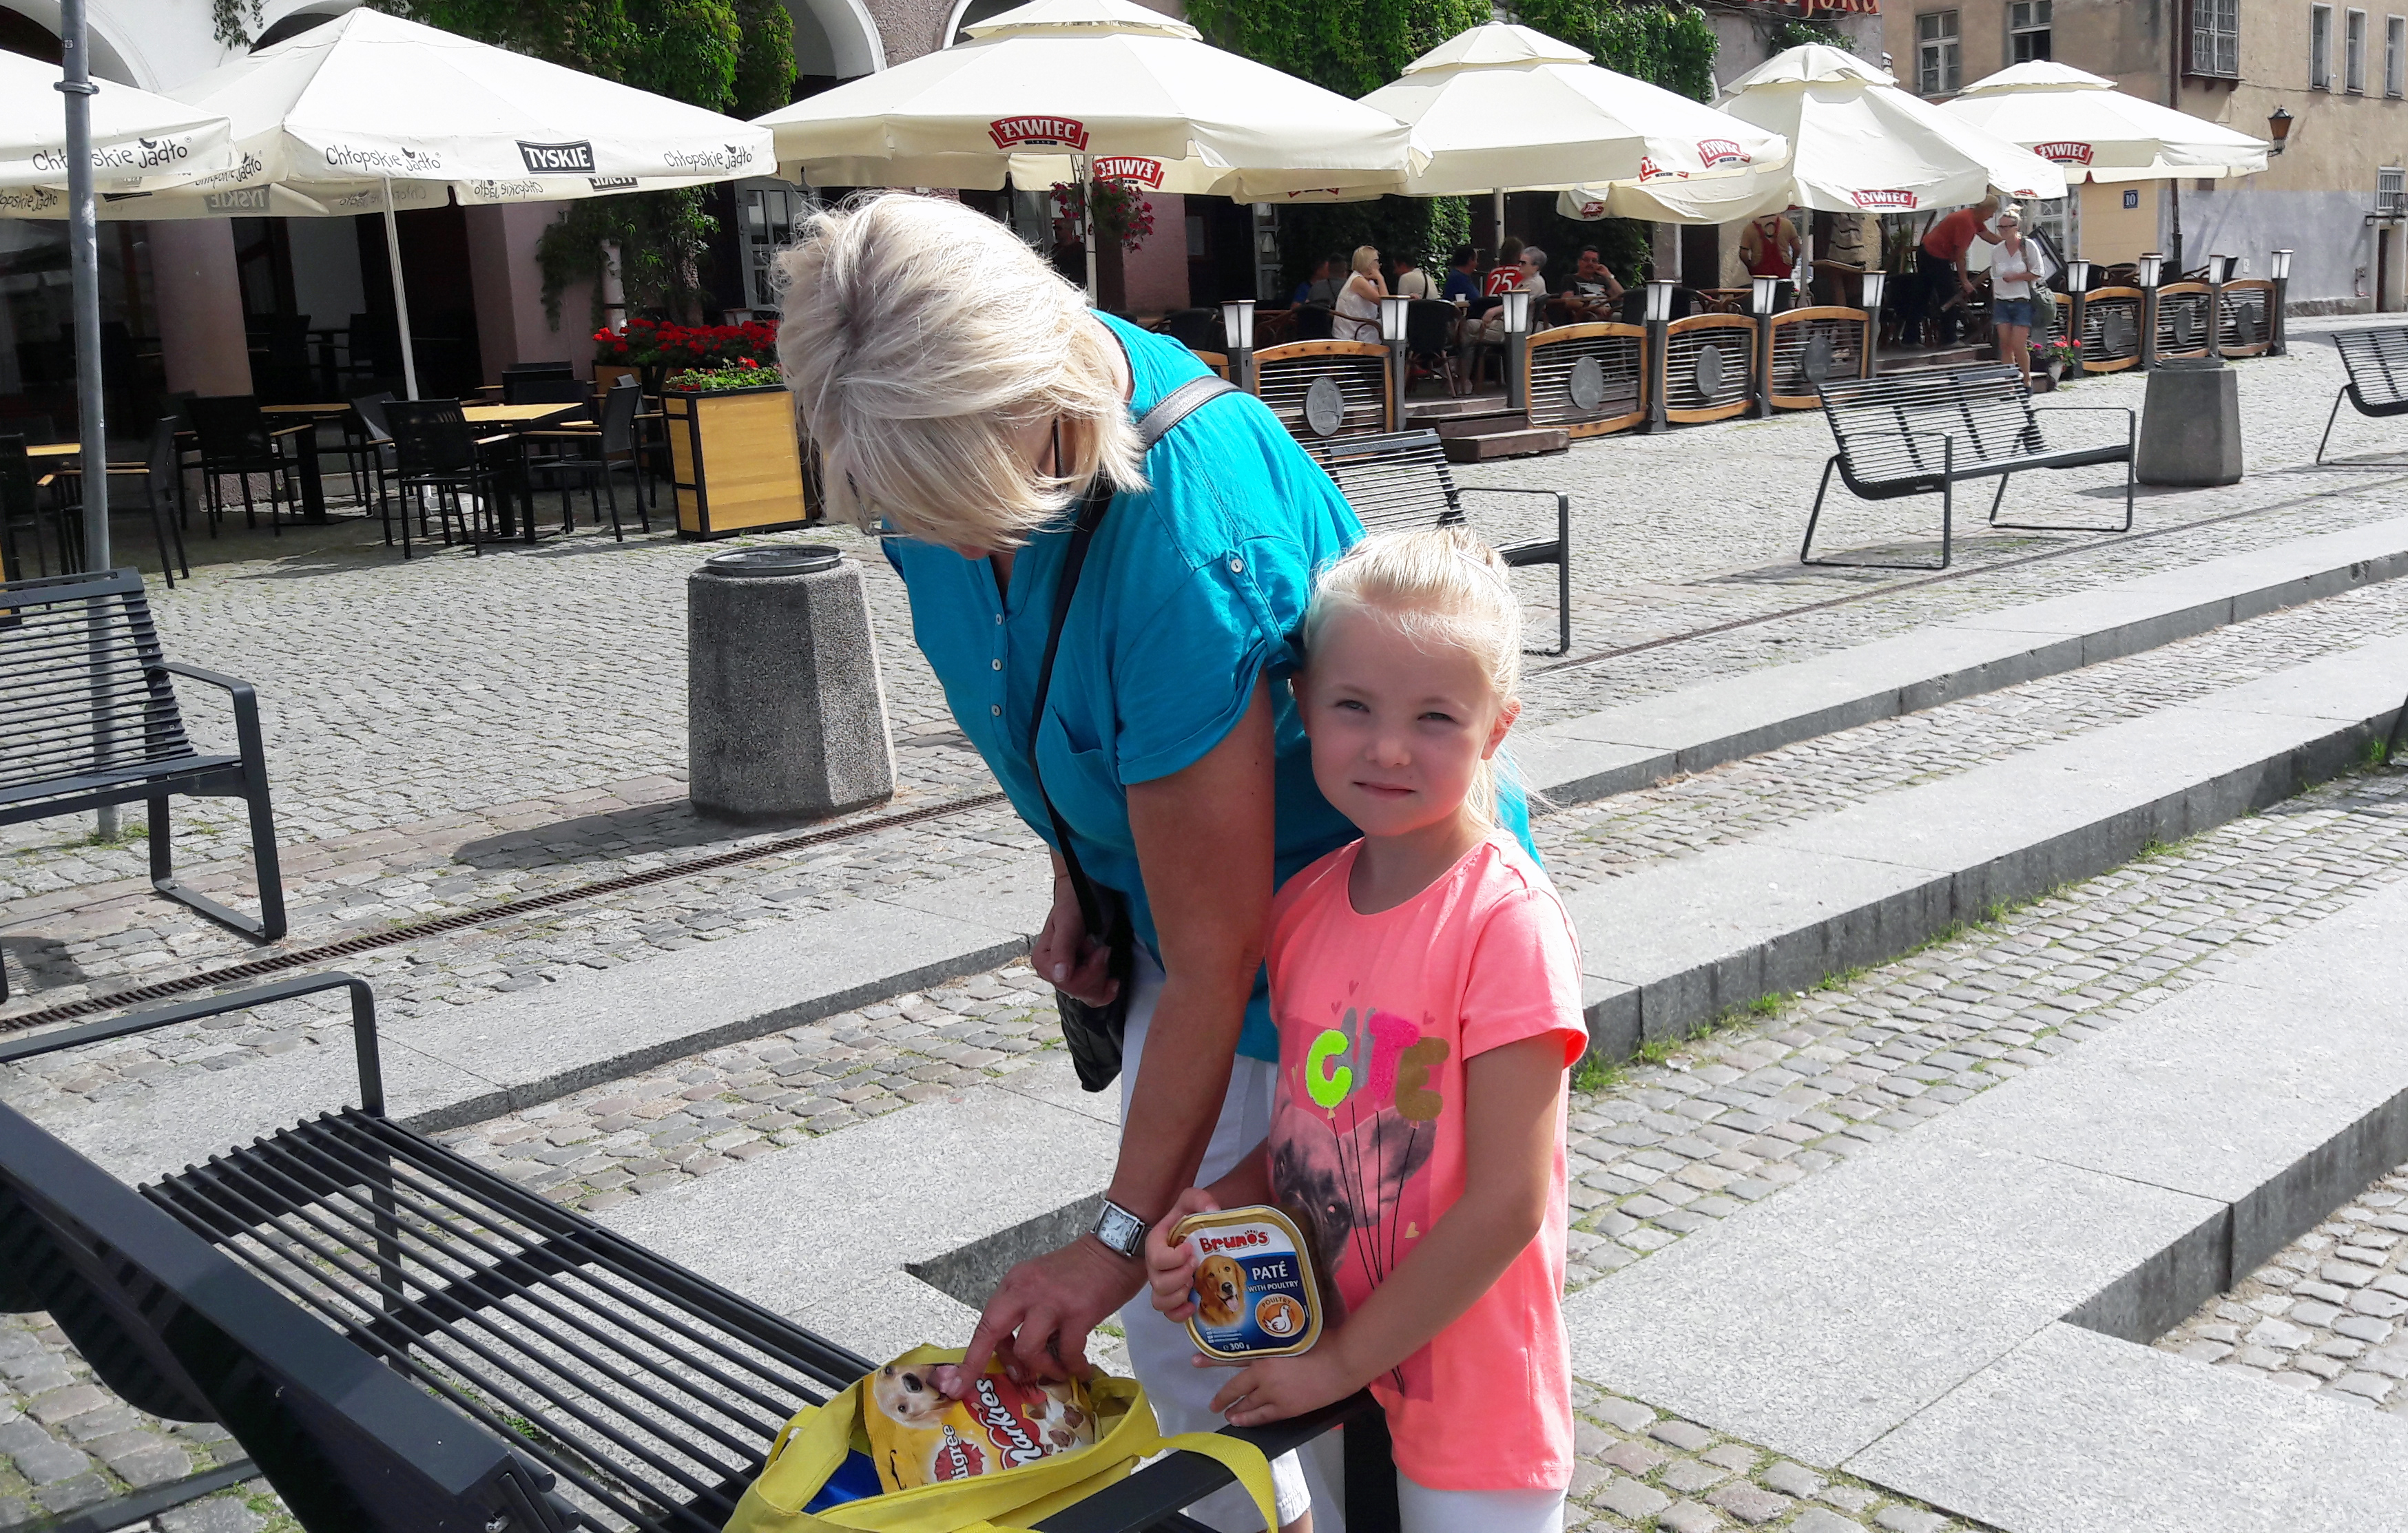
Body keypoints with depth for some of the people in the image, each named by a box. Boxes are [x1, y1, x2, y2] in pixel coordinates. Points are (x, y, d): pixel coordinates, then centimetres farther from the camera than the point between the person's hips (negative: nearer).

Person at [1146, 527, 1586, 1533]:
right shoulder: (1305, 906, 0)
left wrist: (1341, 1360, -15)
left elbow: (1507, 1202, -20)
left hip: (1469, 1411, -6)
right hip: (1320, 1383, 6)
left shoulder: (1507, 922, -21)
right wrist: (1215, 1212, -9)